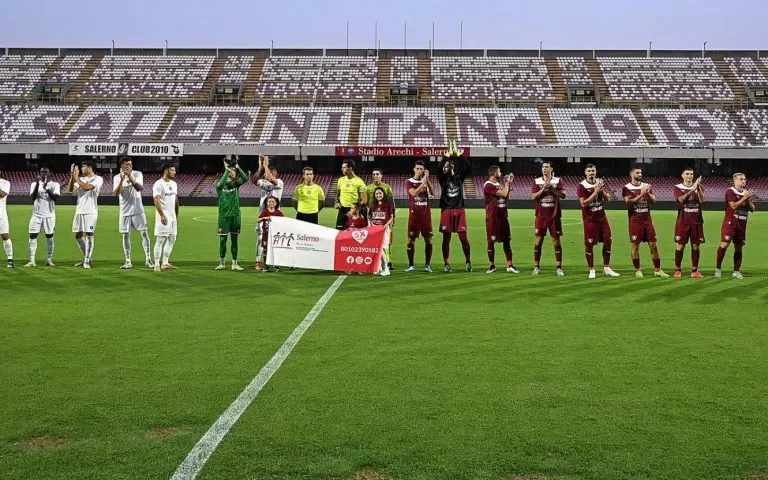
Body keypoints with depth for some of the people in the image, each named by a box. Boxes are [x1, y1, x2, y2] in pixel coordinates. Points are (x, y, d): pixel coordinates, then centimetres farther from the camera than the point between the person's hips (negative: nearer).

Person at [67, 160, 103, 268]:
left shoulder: (98, 179, -2)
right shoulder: (81, 179, 18)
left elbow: (87, 187, -18)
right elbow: (70, 189, 7)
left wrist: (76, 177, -11)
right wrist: (72, 176, -1)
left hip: (90, 211, -7)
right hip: (79, 211, 7)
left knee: (88, 234, -9)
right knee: (77, 235, 9)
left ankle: (87, 261, -5)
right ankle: (86, 257, 21)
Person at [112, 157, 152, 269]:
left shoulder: (137, 174, -2)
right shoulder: (117, 178, 1)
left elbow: (139, 188, -18)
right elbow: (116, 193, -13)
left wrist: (130, 176, -27)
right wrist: (122, 179, -22)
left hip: (137, 210, -1)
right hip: (125, 211, 1)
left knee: (144, 233, -4)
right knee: (125, 235, 3)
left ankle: (148, 259, 3)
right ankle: (128, 261, 10)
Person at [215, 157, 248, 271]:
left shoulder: (236, 182, 4)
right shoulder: (220, 182, -3)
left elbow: (245, 178, -14)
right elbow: (219, 185, -27)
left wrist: (237, 166, -21)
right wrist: (227, 170, -26)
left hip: (235, 214, 2)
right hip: (224, 215, -2)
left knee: (234, 239, 5)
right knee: (223, 239, 3)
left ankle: (234, 263, 11)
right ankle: (221, 263, 16)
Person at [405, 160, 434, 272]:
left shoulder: (426, 181, 12)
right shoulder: (409, 182, 3)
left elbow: (432, 193, -5)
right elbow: (414, 193, -16)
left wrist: (427, 179, -11)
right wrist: (423, 182, -16)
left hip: (426, 213, 3)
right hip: (414, 213, -2)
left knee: (428, 239, 0)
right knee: (411, 239, -1)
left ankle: (427, 265, 8)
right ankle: (411, 265, 7)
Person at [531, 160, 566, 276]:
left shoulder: (557, 181, 2)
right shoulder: (537, 181, 5)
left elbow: (563, 195, -9)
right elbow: (533, 197, -5)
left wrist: (551, 187, -17)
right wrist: (543, 188, -15)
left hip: (554, 216, -1)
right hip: (541, 216, 1)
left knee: (556, 241, 1)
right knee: (538, 240, 2)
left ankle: (558, 267, 6)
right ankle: (536, 266, 10)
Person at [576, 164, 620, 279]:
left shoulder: (600, 183, 9)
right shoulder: (582, 186, -9)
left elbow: (608, 199, 8)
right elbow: (583, 203, -18)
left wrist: (602, 190, -10)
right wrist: (595, 192, -22)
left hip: (602, 216, 5)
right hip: (589, 219, -5)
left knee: (607, 241, 4)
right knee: (589, 244, -3)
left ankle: (606, 268, 15)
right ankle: (591, 270, 6)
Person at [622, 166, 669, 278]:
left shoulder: (647, 186, 11)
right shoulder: (627, 188, -3)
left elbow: (653, 201, 5)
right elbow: (629, 203, -16)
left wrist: (648, 193, -12)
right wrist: (641, 194, -21)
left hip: (647, 219, 4)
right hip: (635, 220, -4)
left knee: (653, 244, 3)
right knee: (635, 245, -2)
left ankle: (657, 270, 8)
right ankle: (637, 270, 8)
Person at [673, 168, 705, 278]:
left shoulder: (699, 187, 10)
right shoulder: (678, 187, 3)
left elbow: (701, 200, -7)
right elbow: (681, 199, -15)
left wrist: (698, 187, -17)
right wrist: (692, 189, -20)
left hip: (696, 221, 2)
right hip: (682, 221, -2)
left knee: (695, 246, 3)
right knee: (680, 246, -2)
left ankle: (694, 271, 10)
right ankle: (678, 270, 7)